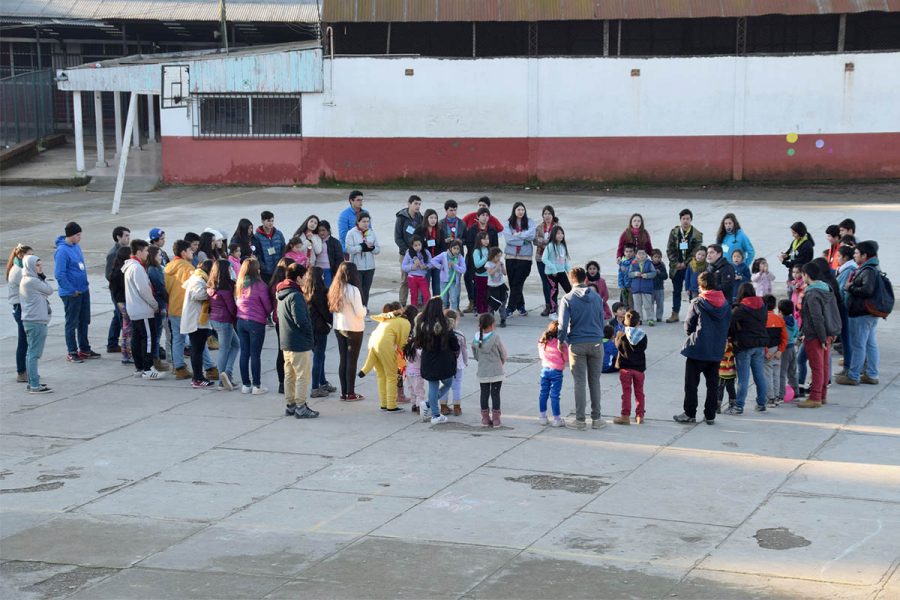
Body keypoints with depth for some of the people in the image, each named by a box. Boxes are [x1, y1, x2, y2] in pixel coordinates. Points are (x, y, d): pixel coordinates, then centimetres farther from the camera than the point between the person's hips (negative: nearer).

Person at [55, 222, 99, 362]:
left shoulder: (76, 246, 7)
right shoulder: (62, 250, -19)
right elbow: (59, 274, -21)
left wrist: (86, 284, 13)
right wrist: (72, 290, -17)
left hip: (84, 291, 8)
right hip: (71, 294, -8)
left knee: (84, 321, 16)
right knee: (72, 323, 2)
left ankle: (84, 349, 27)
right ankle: (71, 352, 11)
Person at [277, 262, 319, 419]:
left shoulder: (282, 293, 11)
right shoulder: (295, 296, -19)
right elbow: (301, 320, -25)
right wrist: (309, 333, -7)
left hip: (285, 343, 10)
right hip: (300, 343, -10)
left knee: (289, 375, 16)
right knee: (303, 376, -2)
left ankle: (290, 405, 23)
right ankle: (300, 407, 0)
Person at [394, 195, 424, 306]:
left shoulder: (420, 217, 9)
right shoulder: (401, 218, -3)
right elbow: (397, 237, -4)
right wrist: (406, 250, -13)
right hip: (406, 253, -3)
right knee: (405, 280, -1)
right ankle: (402, 305, 4)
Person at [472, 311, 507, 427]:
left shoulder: (476, 338, -4)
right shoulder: (495, 337, -15)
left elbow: (475, 355, 7)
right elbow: (504, 354, -6)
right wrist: (501, 362, 14)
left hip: (482, 373, 3)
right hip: (496, 372, -3)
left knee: (484, 394, 11)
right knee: (495, 394, 5)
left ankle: (485, 418, 16)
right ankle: (496, 419, 7)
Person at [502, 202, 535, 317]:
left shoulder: (529, 222, 4)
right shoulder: (508, 223, 3)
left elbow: (531, 235, -10)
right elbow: (509, 238, -8)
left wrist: (518, 235, -9)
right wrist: (524, 239, -8)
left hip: (525, 257, -1)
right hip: (511, 256, 1)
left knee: (518, 283, -6)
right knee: (512, 283, 4)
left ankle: (510, 308, -4)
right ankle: (520, 306, 19)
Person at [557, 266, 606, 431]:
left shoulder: (568, 299, -7)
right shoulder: (596, 297, 4)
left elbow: (563, 324, -11)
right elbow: (601, 320, 12)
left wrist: (562, 341, 3)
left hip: (577, 345, -2)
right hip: (596, 343, 3)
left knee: (580, 383, 3)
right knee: (595, 381, 10)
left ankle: (580, 420, 5)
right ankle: (596, 419, 14)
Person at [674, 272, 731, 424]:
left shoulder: (698, 303, -12)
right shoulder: (724, 303, 1)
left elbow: (688, 326, -7)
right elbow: (728, 324, 8)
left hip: (697, 348, -4)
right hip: (717, 350, 4)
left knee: (691, 383, 6)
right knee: (712, 383, 10)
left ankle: (690, 414, 9)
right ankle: (710, 416, 12)